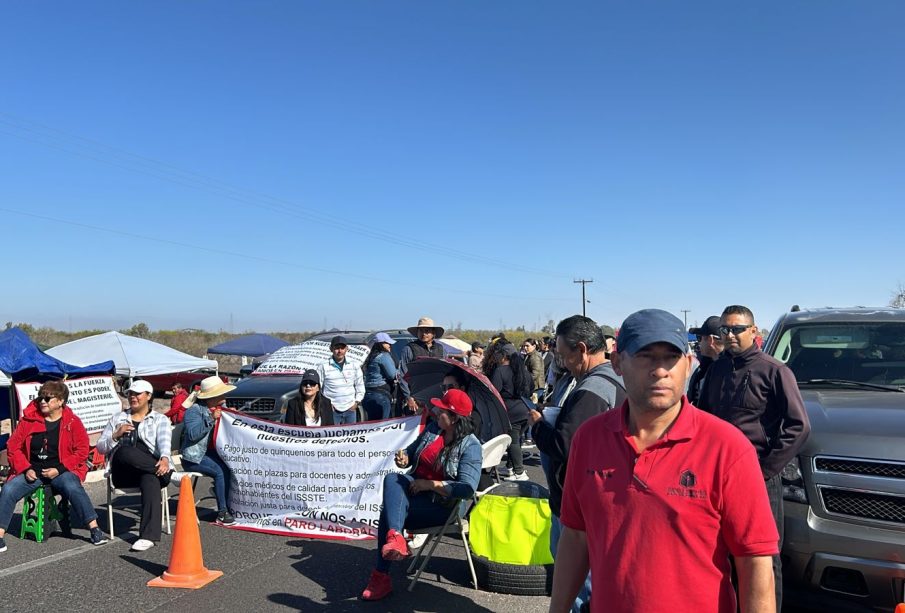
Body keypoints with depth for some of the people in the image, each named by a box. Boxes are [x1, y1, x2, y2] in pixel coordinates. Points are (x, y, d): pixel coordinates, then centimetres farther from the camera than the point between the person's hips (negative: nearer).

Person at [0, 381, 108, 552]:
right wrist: (26, 469, -6)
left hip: (61, 471, -3)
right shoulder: (28, 419, 5)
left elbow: (82, 451, -4)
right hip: (32, 471, 3)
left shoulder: (72, 421, -2)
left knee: (73, 488, -31)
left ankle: (94, 529, -23)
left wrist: (59, 469, -14)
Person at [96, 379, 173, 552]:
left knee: (150, 480, -40)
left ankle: (149, 536, -47)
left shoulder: (160, 419, 16)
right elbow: (100, 447, 20)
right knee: (125, 452, -36)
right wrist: (116, 435, -1)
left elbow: (164, 440, -5)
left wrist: (165, 459, -28)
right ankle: (169, 475, -30)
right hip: (123, 472, 2)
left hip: (151, 468, -2)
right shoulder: (117, 418, 25)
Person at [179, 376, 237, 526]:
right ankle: (222, 514, -19)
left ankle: (231, 506, -11)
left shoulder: (221, 406, 12)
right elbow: (193, 434, -25)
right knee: (221, 471, -29)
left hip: (212, 452, 7)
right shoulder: (195, 410, -10)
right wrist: (211, 419, -28)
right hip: (194, 456, -7)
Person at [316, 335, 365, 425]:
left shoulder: (354, 366, 8)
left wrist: (356, 402, 4)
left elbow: (360, 387, 15)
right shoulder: (323, 366, -3)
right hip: (332, 410, -3)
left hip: (350, 409, 4)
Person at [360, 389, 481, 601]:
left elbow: (467, 488, -24)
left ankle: (382, 577, -15)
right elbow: (412, 451, 20)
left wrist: (430, 484, -22)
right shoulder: (433, 428, 5)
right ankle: (395, 537, -45)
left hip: (444, 504, -6)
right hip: (416, 487, 7)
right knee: (392, 479, -26)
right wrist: (404, 458, -5)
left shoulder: (470, 445, -14)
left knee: (389, 512, -24)